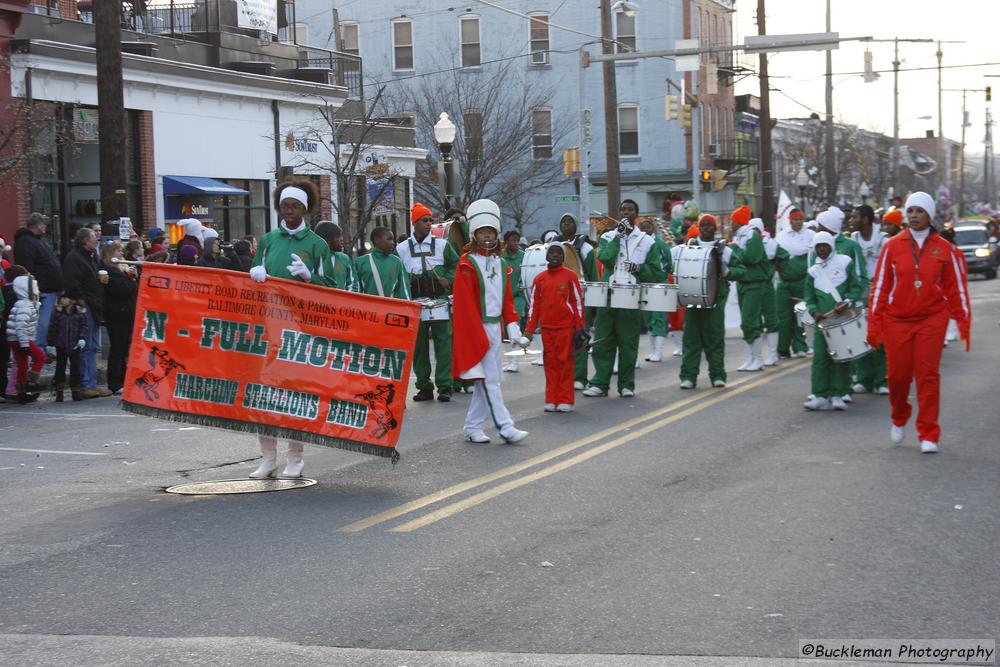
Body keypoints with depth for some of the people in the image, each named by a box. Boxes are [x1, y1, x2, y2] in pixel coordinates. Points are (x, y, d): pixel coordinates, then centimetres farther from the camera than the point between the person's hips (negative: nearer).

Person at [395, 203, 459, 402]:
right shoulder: (402, 249, 6)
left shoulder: (442, 245, 6)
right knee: (418, 347, 4)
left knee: (443, 345, -5)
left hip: (439, 301, -1)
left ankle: (444, 387, -2)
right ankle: (424, 387, 13)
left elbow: (456, 265, 14)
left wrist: (448, 280, 0)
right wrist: (407, 280, -7)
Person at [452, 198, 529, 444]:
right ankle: (505, 427, -10)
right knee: (489, 379, -8)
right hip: (475, 329, -7)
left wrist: (513, 330, 5)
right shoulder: (467, 264, -8)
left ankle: (472, 428, 17)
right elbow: (466, 305, -12)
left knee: (486, 380, 9)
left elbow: (507, 299, 16)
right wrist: (480, 337, -16)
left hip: (495, 328, 7)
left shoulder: (500, 264, 13)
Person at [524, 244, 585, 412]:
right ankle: (551, 400, 10)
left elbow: (578, 302, 0)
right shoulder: (540, 278, 7)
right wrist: (530, 330, 5)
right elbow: (534, 304, 9)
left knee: (565, 363, 0)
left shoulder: (570, 276, 0)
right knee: (550, 363, 5)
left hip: (566, 327, -3)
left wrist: (579, 327, -4)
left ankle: (565, 401, 5)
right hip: (547, 327, 3)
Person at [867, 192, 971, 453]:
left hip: (932, 319, 0)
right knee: (898, 374, 5)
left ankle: (928, 435, 3)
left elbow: (956, 289, 7)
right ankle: (899, 419, 34)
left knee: (928, 375, -4)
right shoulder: (892, 246, 1)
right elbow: (879, 287, 2)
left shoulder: (943, 248, 2)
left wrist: (964, 323, 1)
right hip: (897, 321, 1)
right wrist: (874, 326, -1)